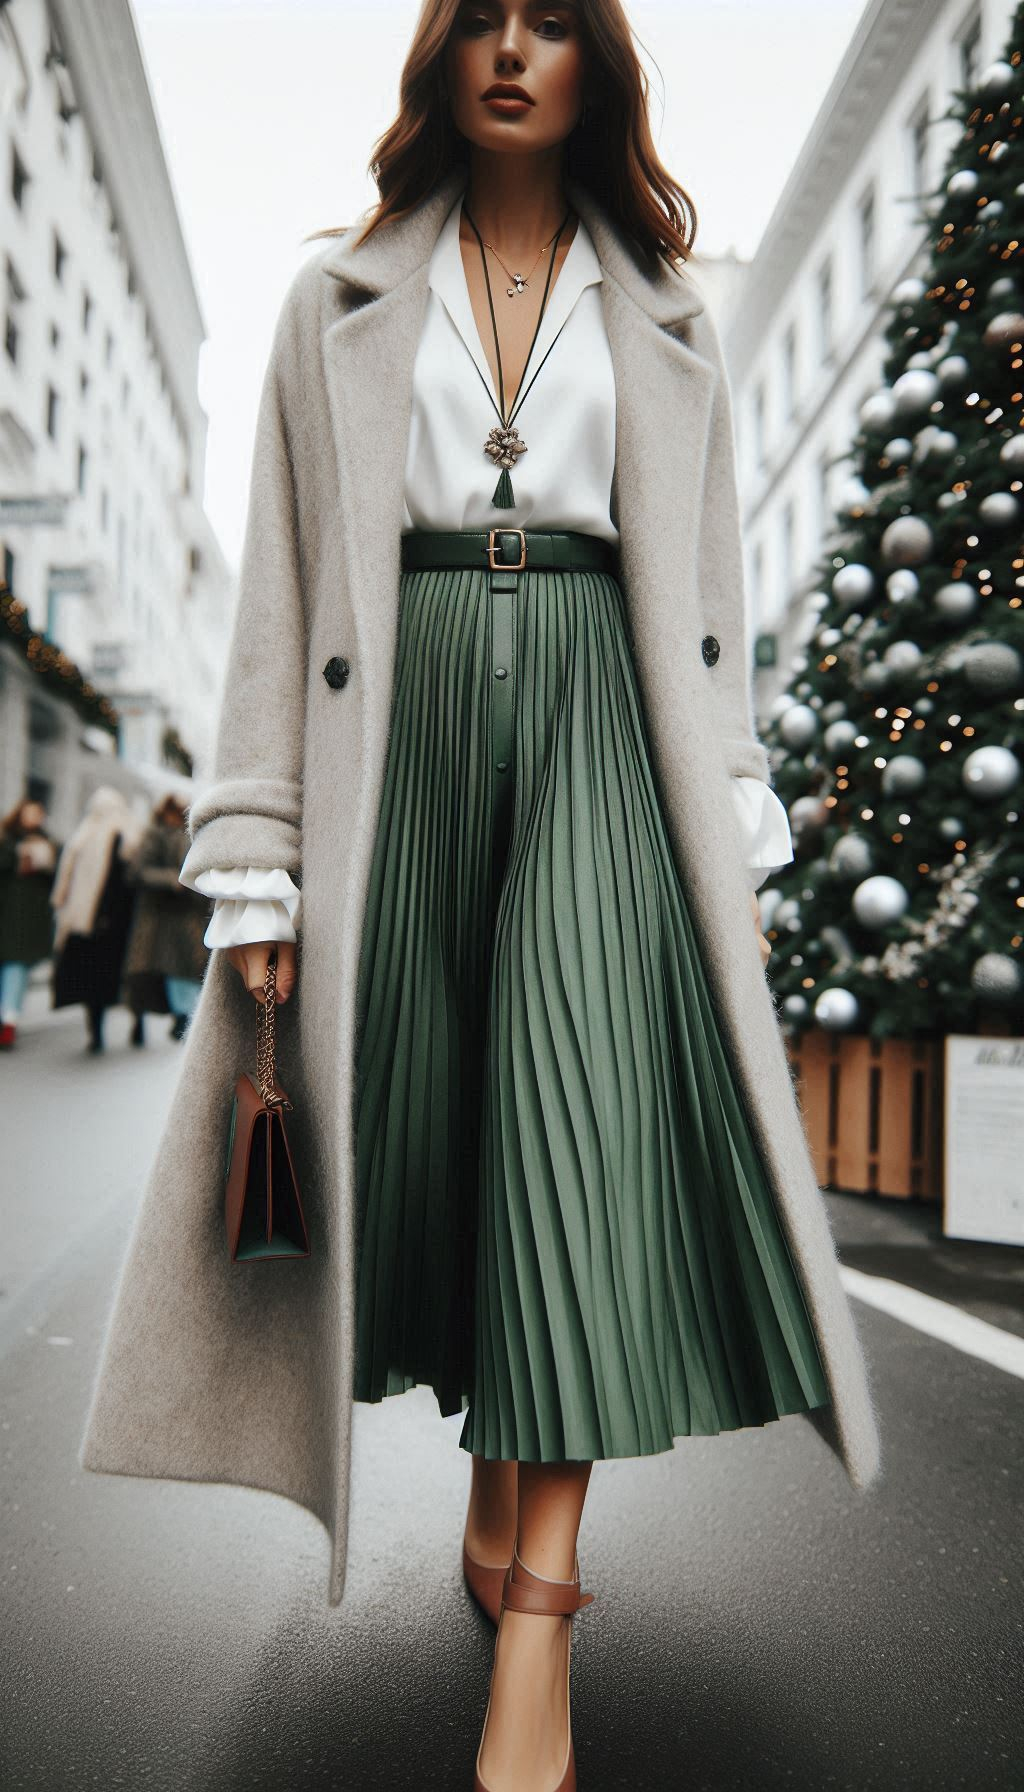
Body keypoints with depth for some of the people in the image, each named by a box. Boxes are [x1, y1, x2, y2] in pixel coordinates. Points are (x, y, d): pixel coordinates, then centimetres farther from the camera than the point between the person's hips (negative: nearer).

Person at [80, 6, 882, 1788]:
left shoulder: (666, 316, 17)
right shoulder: (337, 301, 14)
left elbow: (707, 590, 13)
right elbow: (280, 590, 5)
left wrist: (734, 848, 4)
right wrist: (257, 868, -4)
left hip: (599, 723, 0)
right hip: (408, 724, 1)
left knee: (583, 1120, -15)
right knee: (426, 1138, 3)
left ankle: (538, 1619, -7)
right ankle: (495, 1479, 28)